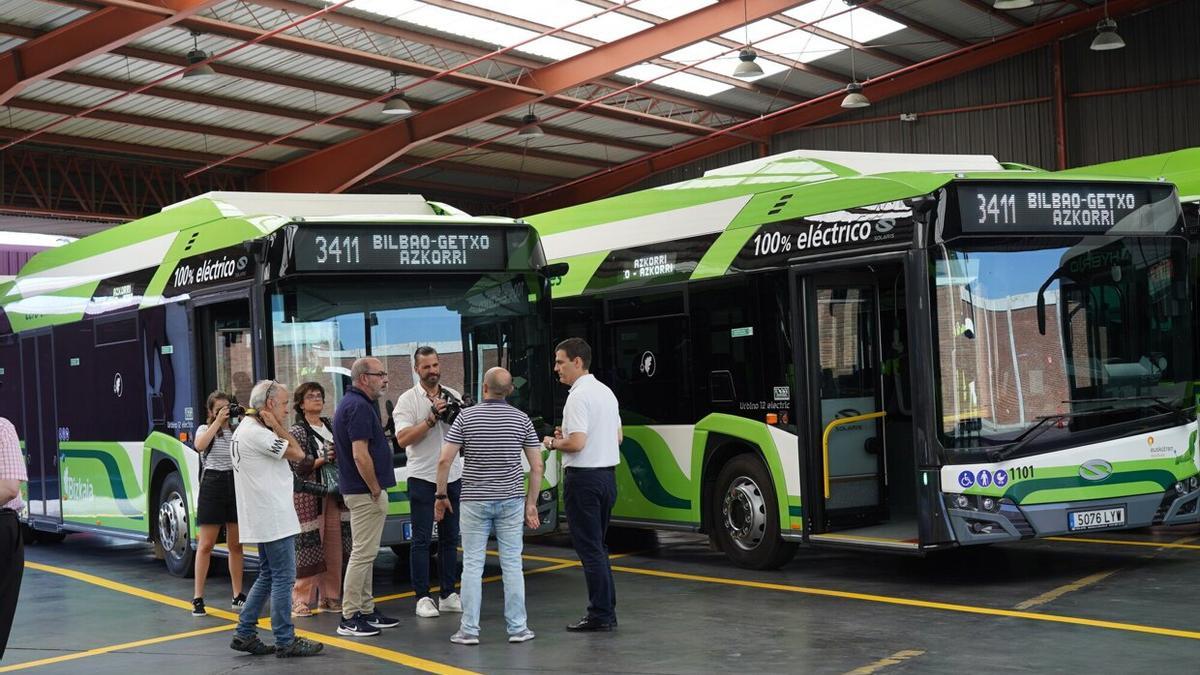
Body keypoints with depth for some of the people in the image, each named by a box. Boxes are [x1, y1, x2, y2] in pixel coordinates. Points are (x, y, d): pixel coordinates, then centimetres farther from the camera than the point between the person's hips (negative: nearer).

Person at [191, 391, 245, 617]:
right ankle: (198, 598, 1)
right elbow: (199, 446, -19)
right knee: (206, 545, -3)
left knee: (236, 545, 7)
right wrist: (218, 422, -17)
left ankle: (238, 596, 15)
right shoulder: (205, 429, 4)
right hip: (213, 485, -3)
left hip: (236, 484, 3)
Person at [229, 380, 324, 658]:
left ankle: (244, 633, 19)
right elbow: (297, 454, -15)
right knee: (283, 578, -4)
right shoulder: (255, 433, -18)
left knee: (268, 576, 17)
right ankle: (286, 641, 1)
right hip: (274, 518, -11)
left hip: (263, 519, 11)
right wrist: (276, 426, -10)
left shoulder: (245, 430, 15)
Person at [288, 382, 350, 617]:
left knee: (334, 548, 5)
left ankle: (330, 597, 13)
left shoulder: (331, 427, 15)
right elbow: (297, 467, -10)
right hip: (309, 497, -6)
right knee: (308, 549, -7)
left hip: (334, 495, 6)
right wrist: (322, 460, -17)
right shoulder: (297, 431, -3)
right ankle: (302, 600, -2)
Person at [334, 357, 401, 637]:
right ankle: (349, 618, -3)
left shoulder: (352, 402, 15)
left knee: (365, 553, 15)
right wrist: (376, 489, -16)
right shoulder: (359, 406, -18)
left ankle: (366, 611, 22)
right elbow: (360, 455, -23)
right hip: (366, 492, -11)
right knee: (363, 553, -7)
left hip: (362, 491, 11)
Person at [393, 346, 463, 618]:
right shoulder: (408, 400, -4)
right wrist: (432, 419, -21)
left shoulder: (453, 396, 9)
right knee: (422, 540, -2)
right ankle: (422, 598, 2)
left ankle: (448, 595, 16)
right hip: (423, 478, -4)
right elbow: (403, 438, -14)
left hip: (452, 477, 5)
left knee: (450, 538, 9)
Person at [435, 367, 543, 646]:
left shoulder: (466, 417, -4)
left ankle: (469, 630, 4)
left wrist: (441, 495, 4)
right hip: (511, 500, 1)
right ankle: (517, 628, 8)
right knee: (512, 565, 6)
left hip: (474, 501, -1)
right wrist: (531, 503, 7)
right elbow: (536, 466, -1)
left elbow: (445, 461, -7)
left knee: (472, 565, 3)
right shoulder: (522, 419, 0)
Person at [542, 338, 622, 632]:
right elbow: (618, 437, 20)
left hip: (583, 478, -9)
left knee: (589, 549, -3)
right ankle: (607, 611, 19)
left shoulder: (579, 396, -16)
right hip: (607, 474, 9)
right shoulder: (606, 391, 13)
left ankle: (600, 615, 0)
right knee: (598, 547, 16)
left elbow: (577, 443, -23)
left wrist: (553, 443, -3)